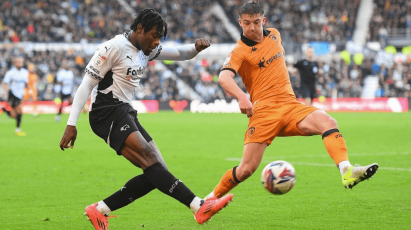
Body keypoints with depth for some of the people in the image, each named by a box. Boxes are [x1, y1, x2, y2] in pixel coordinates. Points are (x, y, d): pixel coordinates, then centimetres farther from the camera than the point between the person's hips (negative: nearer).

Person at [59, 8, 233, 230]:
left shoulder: (146, 49, 15)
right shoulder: (115, 47, -10)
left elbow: (180, 54, 21)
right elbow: (87, 85, -11)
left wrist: (196, 47, -3)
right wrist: (71, 124, -16)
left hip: (126, 114, 10)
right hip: (107, 113, -10)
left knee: (157, 173, 0)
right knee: (150, 160, -25)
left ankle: (99, 210, 4)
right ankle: (200, 207, -39)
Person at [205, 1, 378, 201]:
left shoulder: (274, 35, 14)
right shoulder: (239, 51, -5)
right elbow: (224, 77, -24)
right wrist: (241, 97, -41)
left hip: (290, 106, 5)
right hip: (263, 111, -4)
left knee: (328, 122, -24)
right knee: (247, 169, -11)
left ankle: (347, 172, -40)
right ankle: (211, 199, 12)